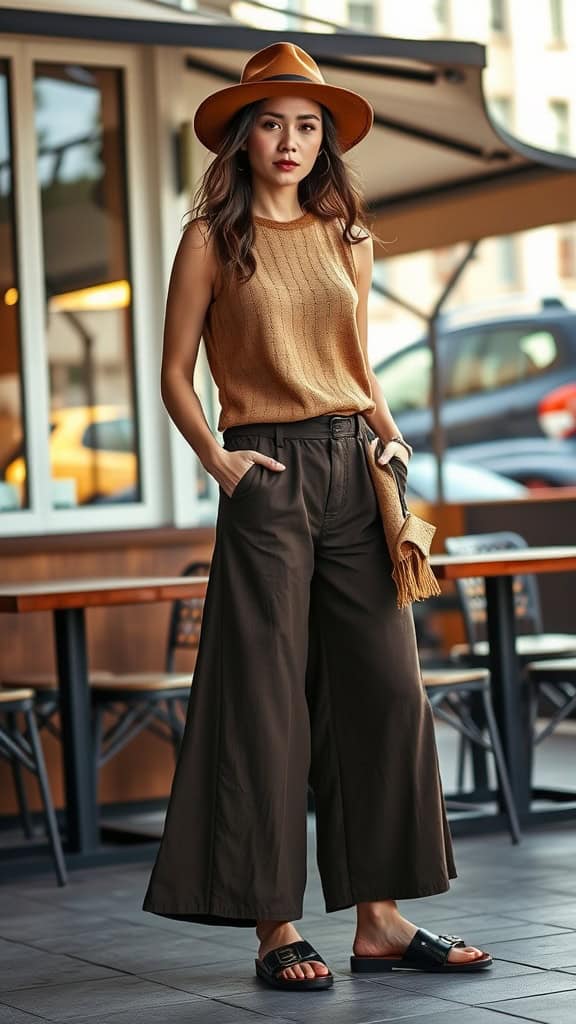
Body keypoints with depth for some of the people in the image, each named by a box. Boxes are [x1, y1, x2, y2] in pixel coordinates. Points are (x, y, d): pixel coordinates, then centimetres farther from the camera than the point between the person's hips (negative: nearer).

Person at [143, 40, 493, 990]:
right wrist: (217, 459, -11)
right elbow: (177, 375, 3)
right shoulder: (213, 239, 2)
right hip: (267, 474, -4)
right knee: (268, 696, -3)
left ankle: (379, 918, 9)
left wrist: (390, 436, 4)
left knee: (386, 688, 1)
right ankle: (276, 928, 3)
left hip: (350, 470, 5)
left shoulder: (347, 237, 14)